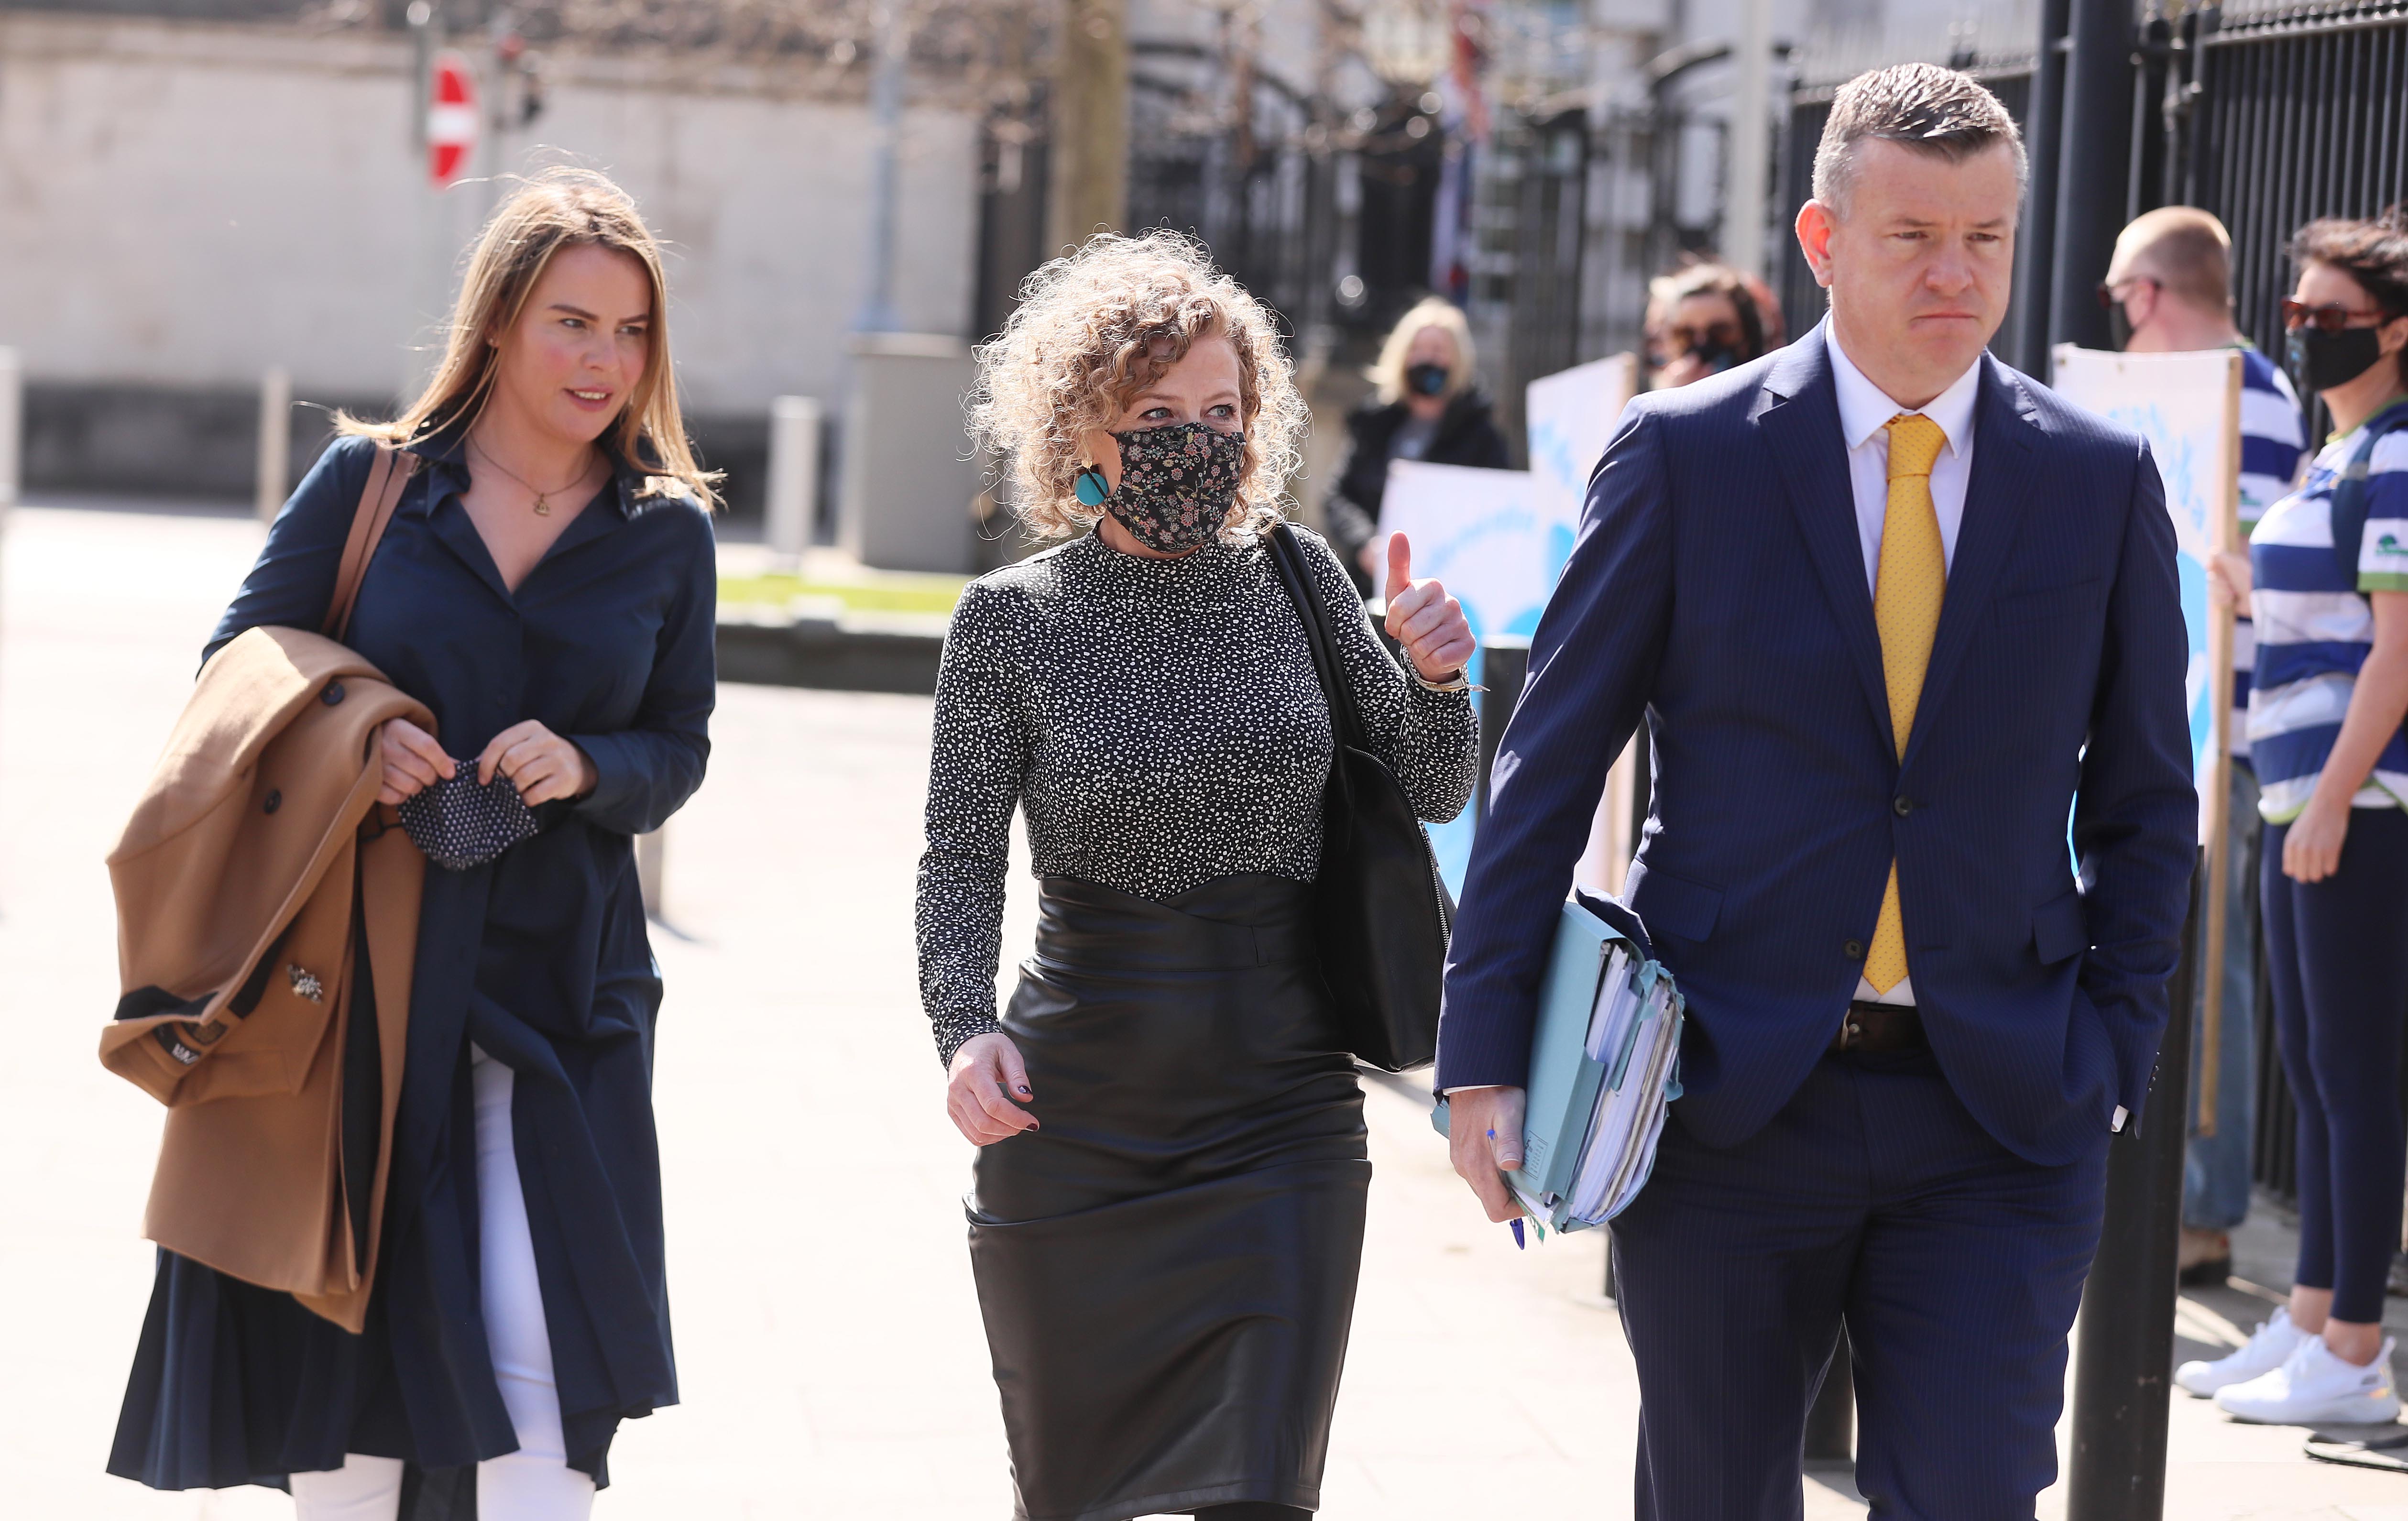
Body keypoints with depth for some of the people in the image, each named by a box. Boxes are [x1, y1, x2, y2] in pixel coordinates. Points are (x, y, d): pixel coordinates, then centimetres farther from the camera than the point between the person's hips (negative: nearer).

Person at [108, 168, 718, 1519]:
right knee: (349, 1320, 6)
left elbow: (679, 752, 9)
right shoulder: (370, 480, 2)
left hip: (560, 983, 0)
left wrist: (584, 767, -12)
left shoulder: (669, 532, 5)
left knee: (540, 1348, -10)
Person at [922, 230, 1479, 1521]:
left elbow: (1431, 792, 11)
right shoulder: (1012, 619, -2)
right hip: (1074, 1116, -1)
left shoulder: (1296, 578, 4)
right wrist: (966, 1027, -22)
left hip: (1286, 1111, 1)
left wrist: (1434, 679, -10)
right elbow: (962, 860, -4)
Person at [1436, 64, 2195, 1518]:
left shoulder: (2102, 478, 4)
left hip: (1997, 1122, 1)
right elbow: (1548, 768, 1)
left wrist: (2113, 1061, 2)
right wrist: (1486, 1059, -3)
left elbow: (2147, 805, 10)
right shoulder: (1685, 454, -2)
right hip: (1725, 1102, 0)